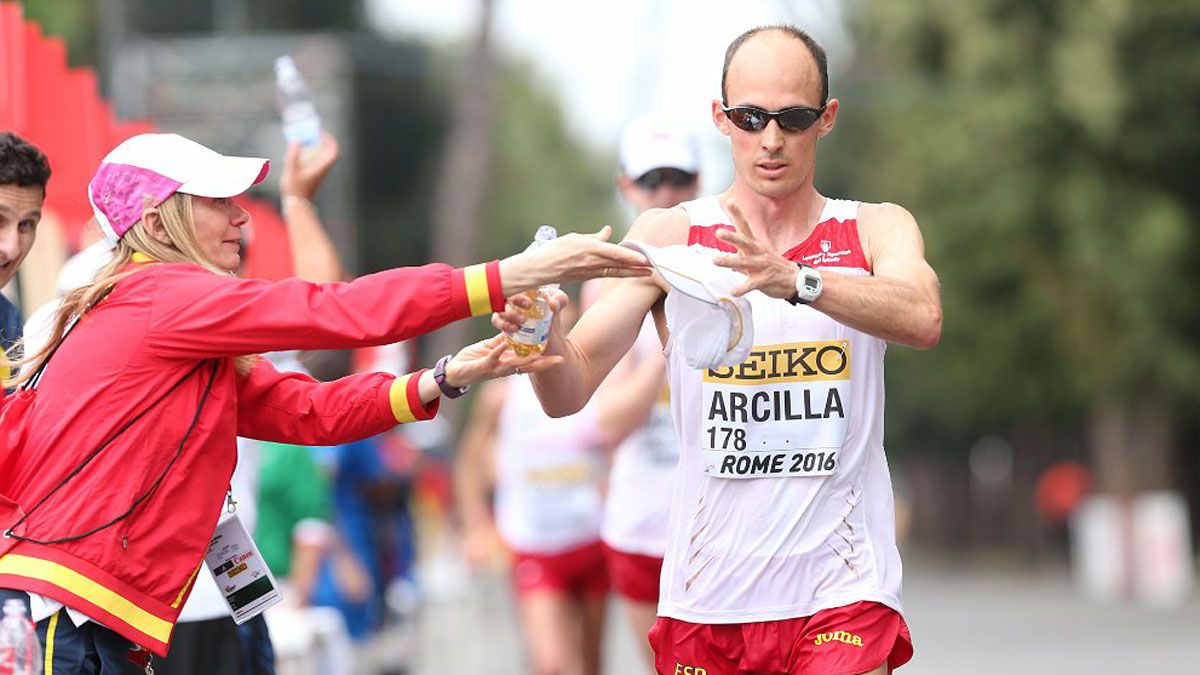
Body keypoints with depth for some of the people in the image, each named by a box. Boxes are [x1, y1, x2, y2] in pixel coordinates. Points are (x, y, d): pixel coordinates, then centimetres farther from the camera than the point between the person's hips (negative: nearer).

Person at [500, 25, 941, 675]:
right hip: (706, 597, 1)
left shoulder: (876, 231, 4)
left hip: (841, 594, -1)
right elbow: (570, 390, -3)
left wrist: (795, 279, -36)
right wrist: (540, 331, -26)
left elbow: (921, 318, -19)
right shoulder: (669, 237, 4)